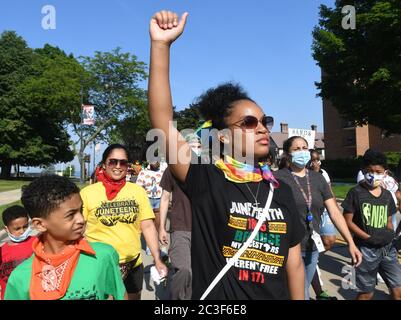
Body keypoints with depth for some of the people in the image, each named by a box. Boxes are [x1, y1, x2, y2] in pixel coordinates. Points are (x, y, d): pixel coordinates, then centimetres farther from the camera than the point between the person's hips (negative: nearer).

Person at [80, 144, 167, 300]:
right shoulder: (87, 193, -8)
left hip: (133, 264, 3)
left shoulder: (138, 191, -1)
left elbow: (148, 226, 0)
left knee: (133, 297, 20)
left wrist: (157, 260, -3)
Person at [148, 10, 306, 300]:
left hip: (276, 295, 5)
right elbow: (163, 121, -27)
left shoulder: (281, 190, -2)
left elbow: (294, 262, 4)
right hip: (215, 296, -4)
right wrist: (161, 45, -33)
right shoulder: (206, 181, -16)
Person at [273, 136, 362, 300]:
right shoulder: (278, 178, -10)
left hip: (312, 248, 5)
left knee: (302, 291, 20)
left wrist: (351, 243, 1)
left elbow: (335, 212, 5)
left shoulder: (318, 178, 6)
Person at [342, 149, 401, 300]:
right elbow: (348, 222, -10)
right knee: (366, 293, 8)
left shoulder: (387, 195, 6)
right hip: (366, 249, -5)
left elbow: (388, 221, 15)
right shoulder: (356, 193, -9)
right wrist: (369, 238, -18)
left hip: (387, 249, 5)